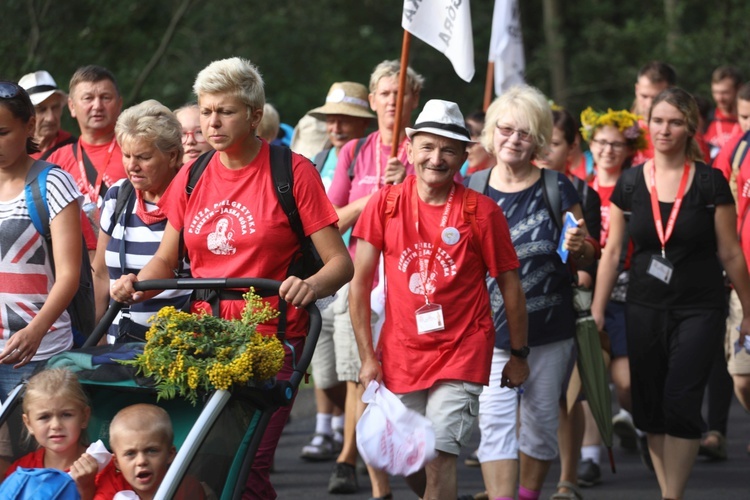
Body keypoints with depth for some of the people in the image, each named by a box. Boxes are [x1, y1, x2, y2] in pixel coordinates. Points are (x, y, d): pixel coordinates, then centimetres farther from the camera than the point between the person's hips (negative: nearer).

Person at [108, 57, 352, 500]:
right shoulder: (191, 179, 12)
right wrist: (138, 284, -2)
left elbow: (340, 261, -4)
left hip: (271, 341, -4)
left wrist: (313, 286, -26)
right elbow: (166, 261, 20)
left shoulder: (292, 173, -3)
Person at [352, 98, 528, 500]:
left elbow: (510, 285, 2)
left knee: (439, 457, -16)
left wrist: (519, 355, 5)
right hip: (400, 353, 3)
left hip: (462, 352, -3)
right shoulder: (386, 204, -2)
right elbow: (360, 281, 2)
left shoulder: (482, 212, -7)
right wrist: (367, 356, -1)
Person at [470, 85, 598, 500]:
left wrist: (578, 248, -16)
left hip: (548, 326, 0)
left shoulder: (558, 190, -1)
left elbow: (587, 260, 4)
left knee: (541, 418, 10)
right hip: (489, 326, 0)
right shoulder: (471, 190, 2)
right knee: (495, 418, -11)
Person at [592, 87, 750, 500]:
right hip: (645, 309, 3)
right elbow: (612, 251, 7)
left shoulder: (710, 183, -4)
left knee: (680, 403, -12)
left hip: (699, 310, -3)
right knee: (649, 408, 5)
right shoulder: (630, 183, 3)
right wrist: (596, 311, 5)